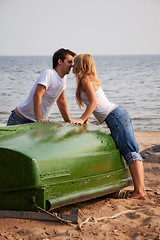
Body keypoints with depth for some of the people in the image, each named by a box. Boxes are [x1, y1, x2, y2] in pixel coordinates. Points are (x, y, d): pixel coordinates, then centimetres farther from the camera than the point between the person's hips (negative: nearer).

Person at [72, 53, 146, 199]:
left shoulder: (85, 80, -7)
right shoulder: (90, 79, 21)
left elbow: (94, 102, -17)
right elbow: (92, 105, 26)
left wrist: (81, 119, -17)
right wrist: (84, 121, 25)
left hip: (115, 116, -10)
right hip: (118, 113, 10)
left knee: (130, 153, -11)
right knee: (131, 151, 6)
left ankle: (140, 191, -11)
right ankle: (139, 189, 7)